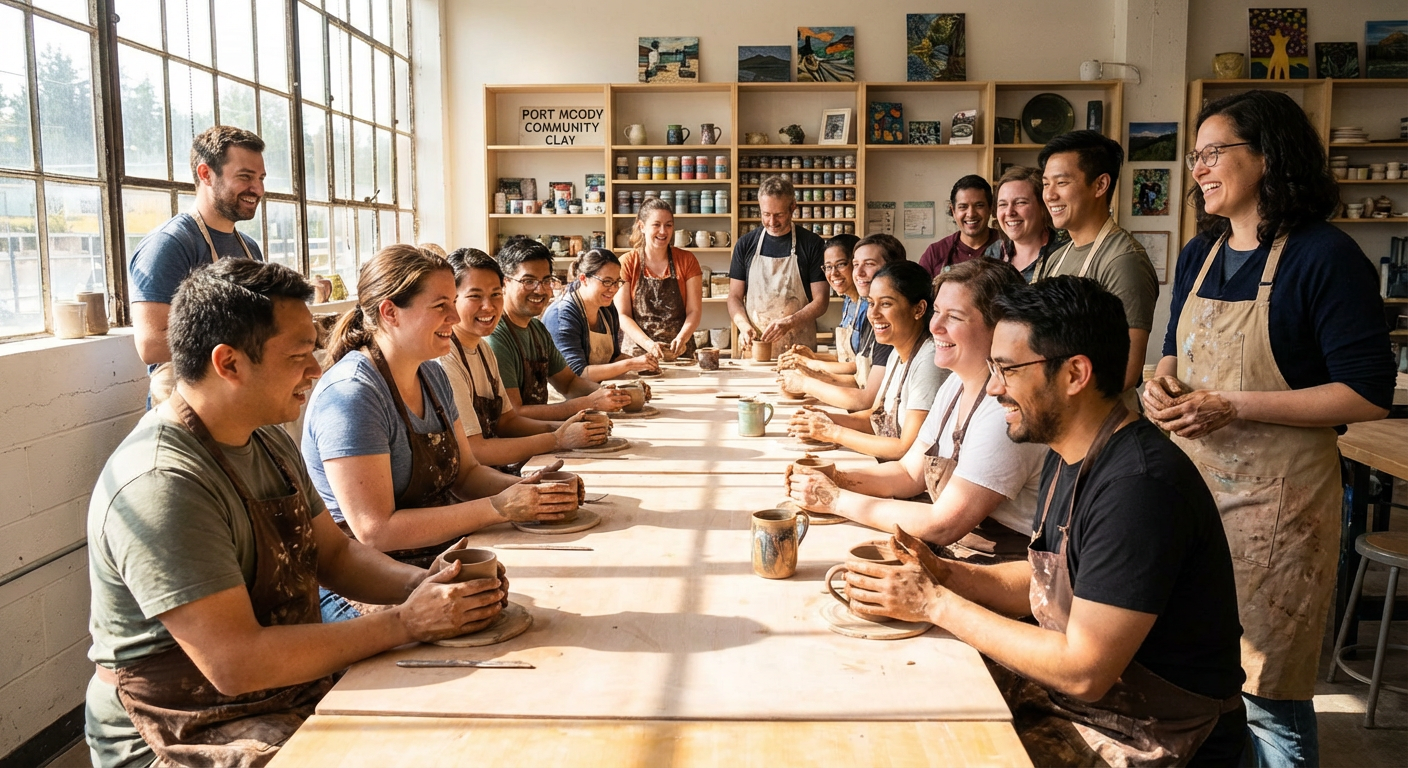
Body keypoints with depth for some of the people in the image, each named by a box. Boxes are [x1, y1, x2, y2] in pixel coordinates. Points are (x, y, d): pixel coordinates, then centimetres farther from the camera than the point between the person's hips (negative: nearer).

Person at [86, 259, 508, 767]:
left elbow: (334, 553, 12)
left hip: (296, 685, 8)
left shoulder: (269, 439, 6)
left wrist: (422, 585, -8)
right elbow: (236, 663, -28)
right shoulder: (161, 483, -25)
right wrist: (405, 622, -24)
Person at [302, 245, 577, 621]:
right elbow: (375, 530, -23)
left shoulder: (432, 376, 9)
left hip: (443, 557, 8)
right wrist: (498, 508, -24)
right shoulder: (350, 393, -19)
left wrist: (523, 488, -6)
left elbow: (466, 473, 16)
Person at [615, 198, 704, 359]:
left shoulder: (687, 261, 7)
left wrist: (681, 338, -16)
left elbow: (694, 311, 4)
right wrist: (648, 344, -17)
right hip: (638, 353, -1)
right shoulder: (626, 263, 3)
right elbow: (622, 315, -1)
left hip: (680, 352, 1)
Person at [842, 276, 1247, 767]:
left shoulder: (1138, 486, -29)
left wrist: (936, 604, -19)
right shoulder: (1069, 455, 3)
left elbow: (1083, 671, -27)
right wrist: (942, 574, -5)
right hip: (1073, 684, 8)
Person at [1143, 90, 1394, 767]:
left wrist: (1233, 407, -20)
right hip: (1191, 482, 7)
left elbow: (1369, 394, -15)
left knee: (1266, 692, 2)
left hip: (1273, 500, -6)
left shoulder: (1325, 257, -11)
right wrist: (1160, 386, -1)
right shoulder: (1197, 256, 11)